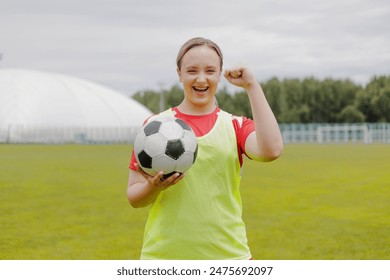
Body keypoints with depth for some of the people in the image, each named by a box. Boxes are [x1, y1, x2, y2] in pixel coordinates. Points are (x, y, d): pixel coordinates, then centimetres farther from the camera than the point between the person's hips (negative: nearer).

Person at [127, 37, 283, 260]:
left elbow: (271, 150, -18)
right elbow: (134, 197, 4)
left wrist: (252, 86, -14)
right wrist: (153, 186, -18)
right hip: (163, 255, 0)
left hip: (228, 255, 0)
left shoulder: (236, 126, 5)